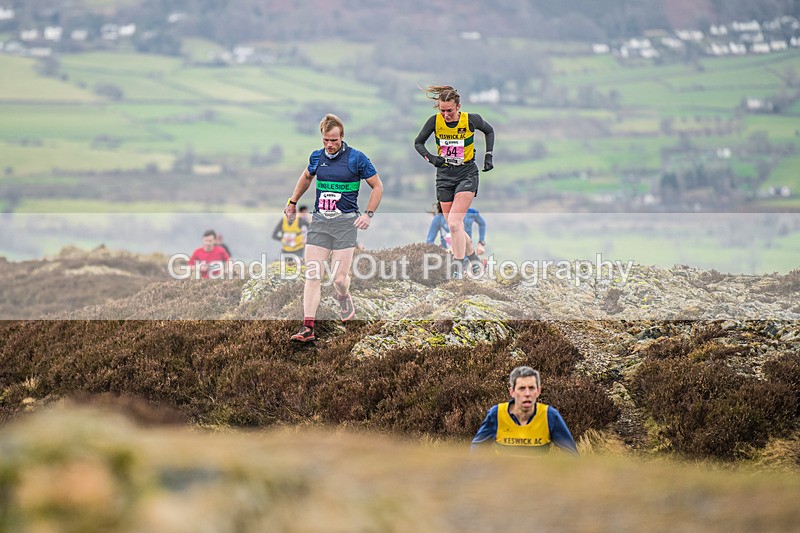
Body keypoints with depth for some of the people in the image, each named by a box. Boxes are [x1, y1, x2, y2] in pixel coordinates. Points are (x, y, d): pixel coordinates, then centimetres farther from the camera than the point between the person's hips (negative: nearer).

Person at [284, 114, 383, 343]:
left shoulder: (356, 158, -5)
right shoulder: (316, 156, 7)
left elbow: (377, 187, 3)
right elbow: (306, 177, 30)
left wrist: (368, 214, -4)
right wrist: (293, 202, 32)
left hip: (346, 222, -3)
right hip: (319, 221, 3)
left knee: (339, 277, -6)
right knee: (312, 275, -7)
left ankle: (345, 300, 32)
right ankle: (307, 328, -8)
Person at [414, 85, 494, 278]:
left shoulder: (471, 119, -11)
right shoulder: (435, 121, -8)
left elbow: (489, 131, 11)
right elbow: (418, 142, 5)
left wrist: (488, 156, 3)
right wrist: (431, 158, -12)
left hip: (467, 174, -3)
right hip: (444, 175, 4)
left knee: (454, 223, -19)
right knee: (452, 226, 6)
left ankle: (458, 266, -15)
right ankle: (471, 254, 30)